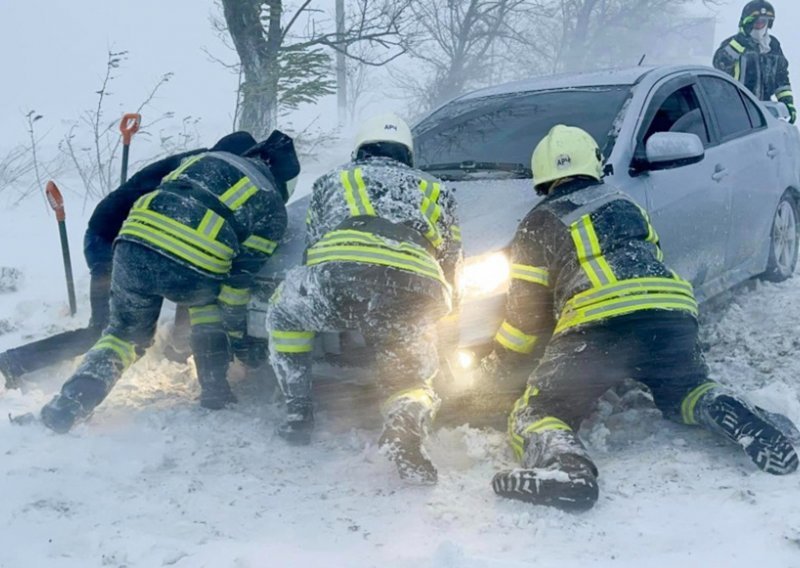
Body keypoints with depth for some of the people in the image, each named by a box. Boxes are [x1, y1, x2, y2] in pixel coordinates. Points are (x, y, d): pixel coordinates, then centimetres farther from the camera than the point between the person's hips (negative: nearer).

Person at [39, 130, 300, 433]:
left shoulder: (207, 158, 29)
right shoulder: (272, 206, 18)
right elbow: (241, 275, 14)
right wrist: (237, 331, 24)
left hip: (134, 247, 3)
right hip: (194, 269, -3)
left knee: (125, 332, 25)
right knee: (208, 300, 33)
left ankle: (73, 399, 7)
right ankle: (214, 391, 27)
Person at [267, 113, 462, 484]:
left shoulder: (332, 181, 35)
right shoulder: (433, 190, 37)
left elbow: (312, 248, 36)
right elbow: (451, 262, 34)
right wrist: (435, 311, 50)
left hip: (339, 275, 0)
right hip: (415, 296, 1)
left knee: (283, 311, 31)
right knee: (413, 379, 20)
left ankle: (297, 411, 22)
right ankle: (405, 423, -16)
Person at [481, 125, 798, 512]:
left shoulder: (539, 224, 16)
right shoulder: (625, 205, 29)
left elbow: (526, 311, 14)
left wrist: (496, 368, 26)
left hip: (596, 326, -4)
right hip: (673, 314, 5)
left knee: (536, 415, 2)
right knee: (685, 391, 30)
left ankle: (562, 464, -31)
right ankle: (729, 415, -3)